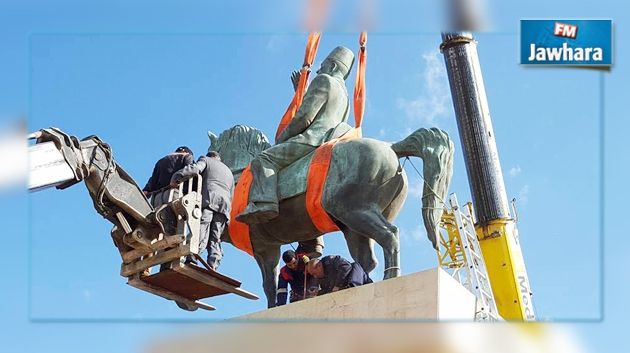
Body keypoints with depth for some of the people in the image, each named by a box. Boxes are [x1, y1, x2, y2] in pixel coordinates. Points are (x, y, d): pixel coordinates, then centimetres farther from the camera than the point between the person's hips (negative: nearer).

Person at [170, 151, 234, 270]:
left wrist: (176, 178, -3)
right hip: (224, 206, 5)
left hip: (208, 201, -4)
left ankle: (191, 260, -35)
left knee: (200, 236, -18)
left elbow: (195, 169, -2)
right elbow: (231, 196, 32)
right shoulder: (229, 172, 38)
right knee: (215, 240, -1)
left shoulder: (206, 160, 22)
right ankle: (212, 268, -18)